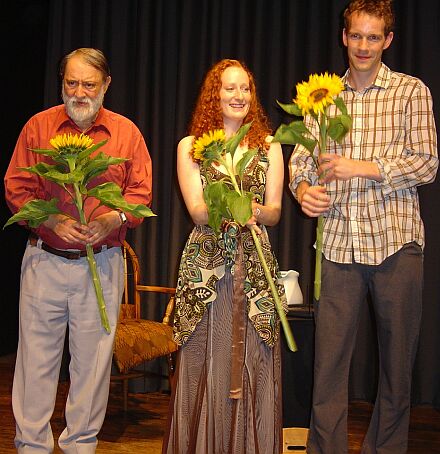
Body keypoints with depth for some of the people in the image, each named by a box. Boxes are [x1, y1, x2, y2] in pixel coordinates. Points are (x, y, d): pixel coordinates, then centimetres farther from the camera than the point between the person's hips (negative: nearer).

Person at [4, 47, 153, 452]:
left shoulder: (126, 132, 6)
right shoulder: (39, 126, 5)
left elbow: (141, 193, 5)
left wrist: (112, 219, -15)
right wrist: (52, 220, -14)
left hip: (102, 264, 0)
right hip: (44, 261, 0)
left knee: (93, 358, 6)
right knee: (37, 356, 2)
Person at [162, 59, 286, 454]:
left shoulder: (269, 146, 11)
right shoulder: (190, 146, 8)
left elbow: (275, 211, 4)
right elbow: (197, 211, -3)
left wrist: (254, 211, -19)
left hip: (255, 267, 1)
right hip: (205, 265, -1)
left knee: (253, 368, -1)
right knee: (204, 368, -1)